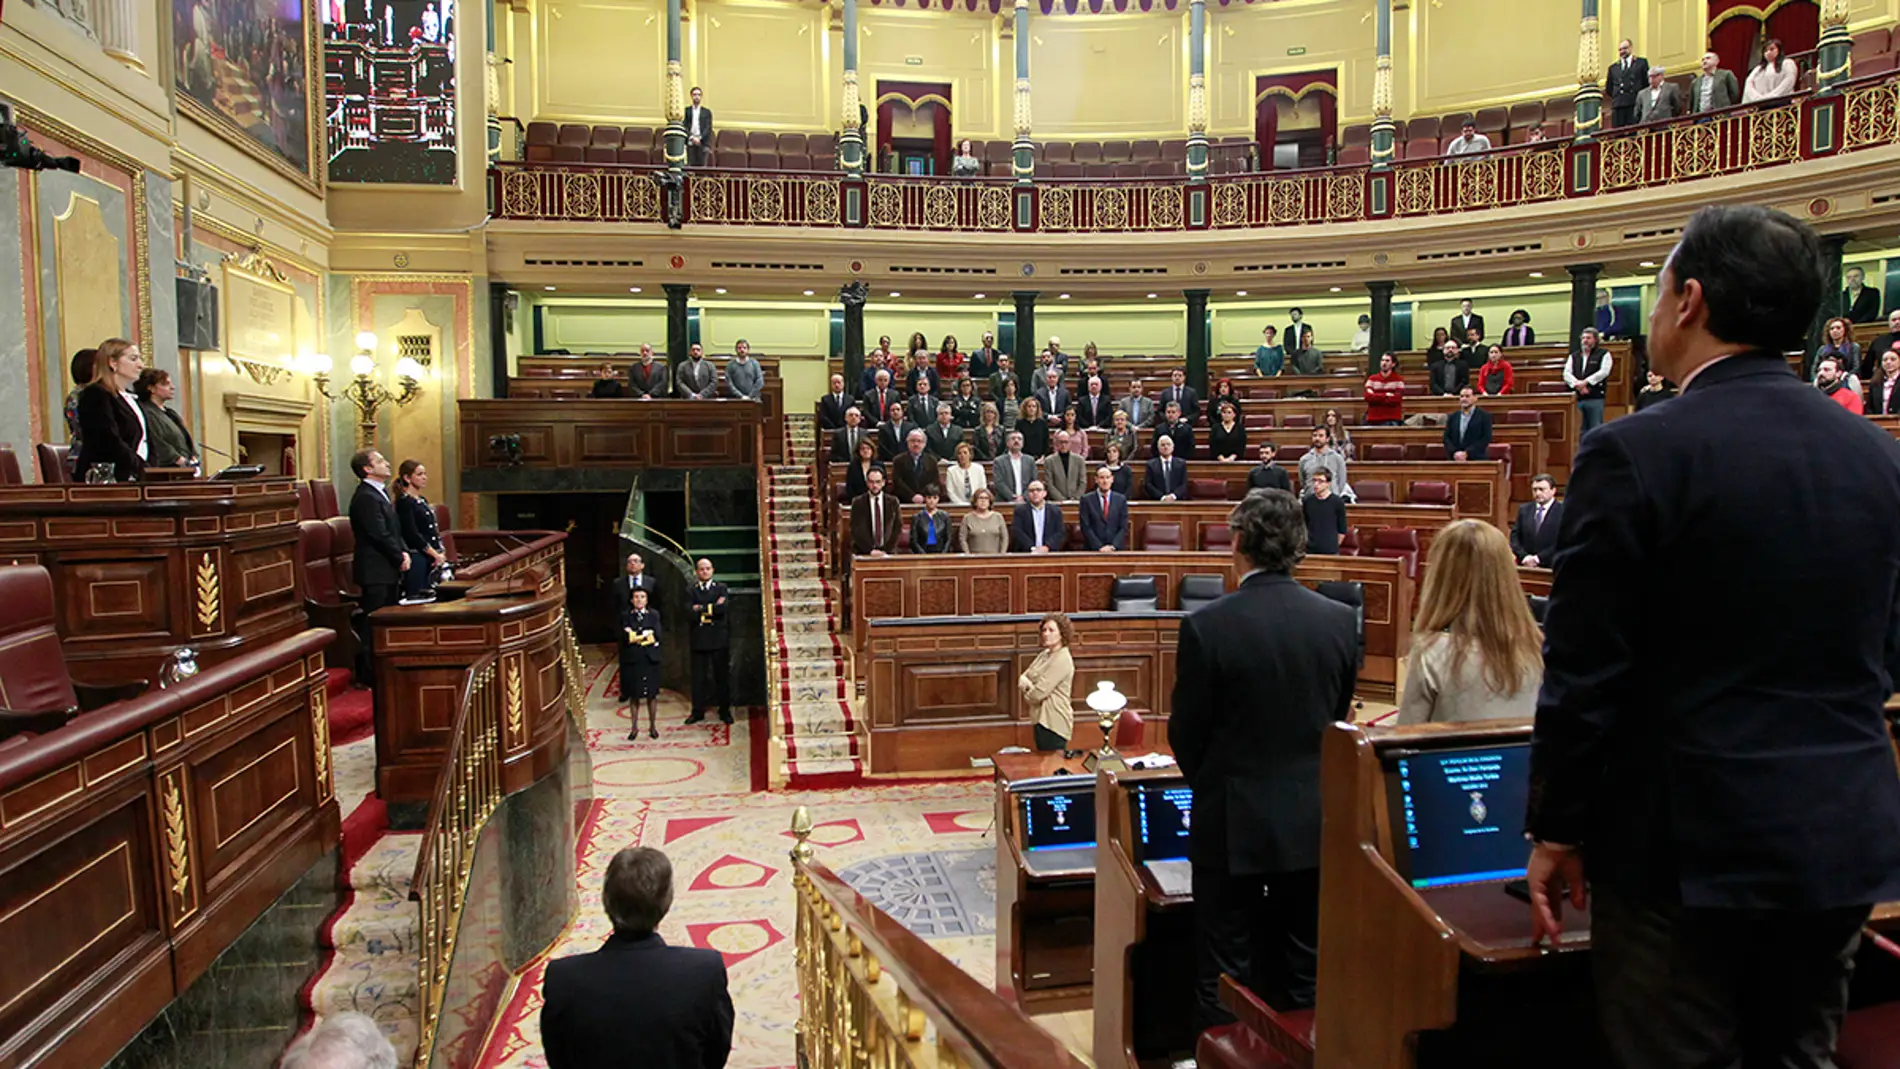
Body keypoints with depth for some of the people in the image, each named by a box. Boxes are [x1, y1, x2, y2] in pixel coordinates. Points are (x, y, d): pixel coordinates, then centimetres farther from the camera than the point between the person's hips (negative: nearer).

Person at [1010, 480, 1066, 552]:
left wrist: (1047, 547, -14)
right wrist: (1032, 548, -16)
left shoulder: (1055, 510, 10)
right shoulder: (1020, 510, 7)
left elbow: (1061, 533, 2)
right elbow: (1016, 533, -3)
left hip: (1050, 553, 1)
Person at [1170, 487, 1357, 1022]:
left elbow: (1185, 732, -9)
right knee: (1303, 969, 18)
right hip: (1314, 821, 4)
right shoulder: (1340, 620, -6)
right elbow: (1340, 717, 6)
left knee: (1226, 973, 10)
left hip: (1233, 823, -4)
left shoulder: (1206, 625, -18)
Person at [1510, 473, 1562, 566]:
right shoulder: (1524, 509, 14)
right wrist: (1524, 557, -5)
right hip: (1525, 565, 3)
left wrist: (1538, 558, -11)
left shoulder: (1564, 511, 0)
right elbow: (1515, 536, 10)